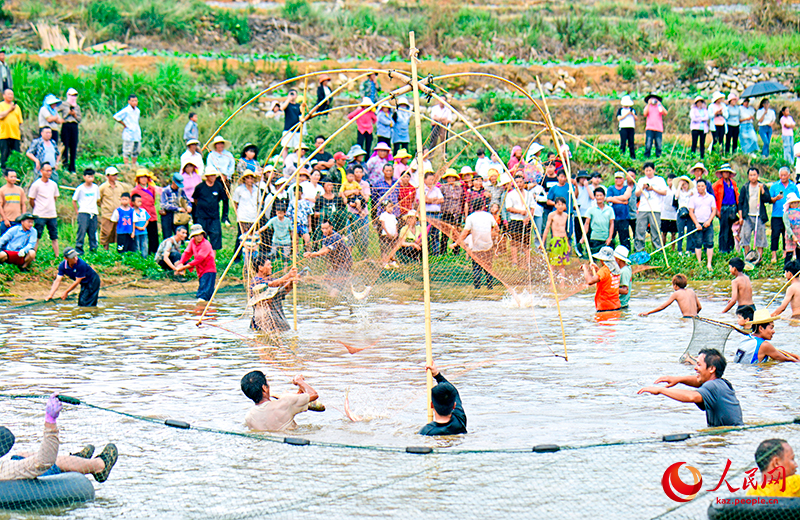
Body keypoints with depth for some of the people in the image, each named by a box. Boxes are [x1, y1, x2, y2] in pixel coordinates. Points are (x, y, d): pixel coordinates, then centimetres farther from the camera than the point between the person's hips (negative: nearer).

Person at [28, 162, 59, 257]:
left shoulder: (53, 184, 7)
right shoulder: (36, 185, -7)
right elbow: (31, 200, -2)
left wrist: (51, 208, 13)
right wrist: (37, 210, 4)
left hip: (52, 215, 5)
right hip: (40, 215, -5)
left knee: (54, 237, 6)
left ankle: (57, 256, 9)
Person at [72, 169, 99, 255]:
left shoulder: (96, 188, 9)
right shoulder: (80, 189, -2)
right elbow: (74, 201, 4)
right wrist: (77, 212, 0)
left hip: (93, 213, 4)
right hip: (83, 213, -4)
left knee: (93, 232, 3)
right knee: (82, 231, -11)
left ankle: (93, 248, 11)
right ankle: (78, 249, -6)